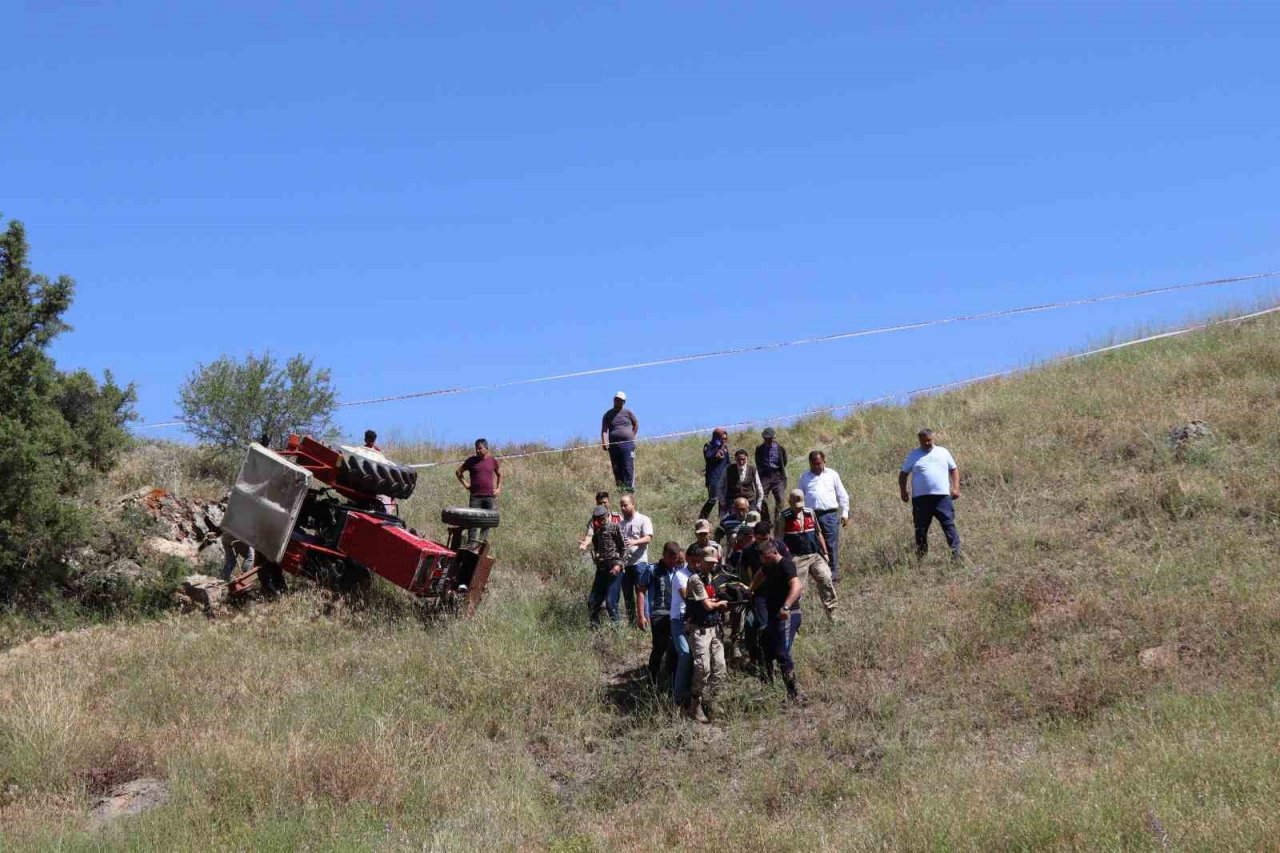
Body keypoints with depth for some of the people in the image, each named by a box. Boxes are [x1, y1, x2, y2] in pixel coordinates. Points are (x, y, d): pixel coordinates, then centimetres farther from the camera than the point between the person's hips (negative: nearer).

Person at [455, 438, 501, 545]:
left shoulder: (493, 461, 7)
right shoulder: (471, 460, 6)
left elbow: (499, 475, 19)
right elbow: (458, 472, 16)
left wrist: (499, 488, 7)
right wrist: (464, 484, 5)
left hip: (490, 496, 1)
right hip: (475, 496, -1)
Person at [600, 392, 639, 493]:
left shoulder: (628, 412, 9)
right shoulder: (608, 414, 10)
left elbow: (636, 424, 21)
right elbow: (604, 430, 2)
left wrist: (632, 437, 10)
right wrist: (604, 442, -13)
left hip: (627, 444, -2)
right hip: (613, 444, 2)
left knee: (628, 467, -10)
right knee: (617, 468, 0)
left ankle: (629, 488, -12)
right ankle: (620, 488, 3)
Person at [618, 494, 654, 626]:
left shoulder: (643, 519, 0)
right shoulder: (621, 522, 18)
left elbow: (648, 538, -12)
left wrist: (634, 542, -28)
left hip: (639, 562, -6)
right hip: (624, 563, 6)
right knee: (627, 594, 9)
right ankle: (630, 622, 15)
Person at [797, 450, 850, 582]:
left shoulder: (832, 475, 11)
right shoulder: (804, 477, 15)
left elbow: (842, 495, 13)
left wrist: (844, 513, 7)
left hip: (829, 514, -1)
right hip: (810, 515, 1)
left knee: (831, 545, -4)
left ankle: (834, 574, -1)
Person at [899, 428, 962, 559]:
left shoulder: (943, 452, 14)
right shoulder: (913, 455, 11)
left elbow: (954, 469, 17)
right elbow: (903, 474, 14)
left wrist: (956, 487, 4)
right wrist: (903, 491, 2)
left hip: (942, 496, 0)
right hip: (920, 498, 0)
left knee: (948, 524, -7)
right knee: (921, 528, 3)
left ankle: (956, 551, -7)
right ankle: (921, 555, 9)